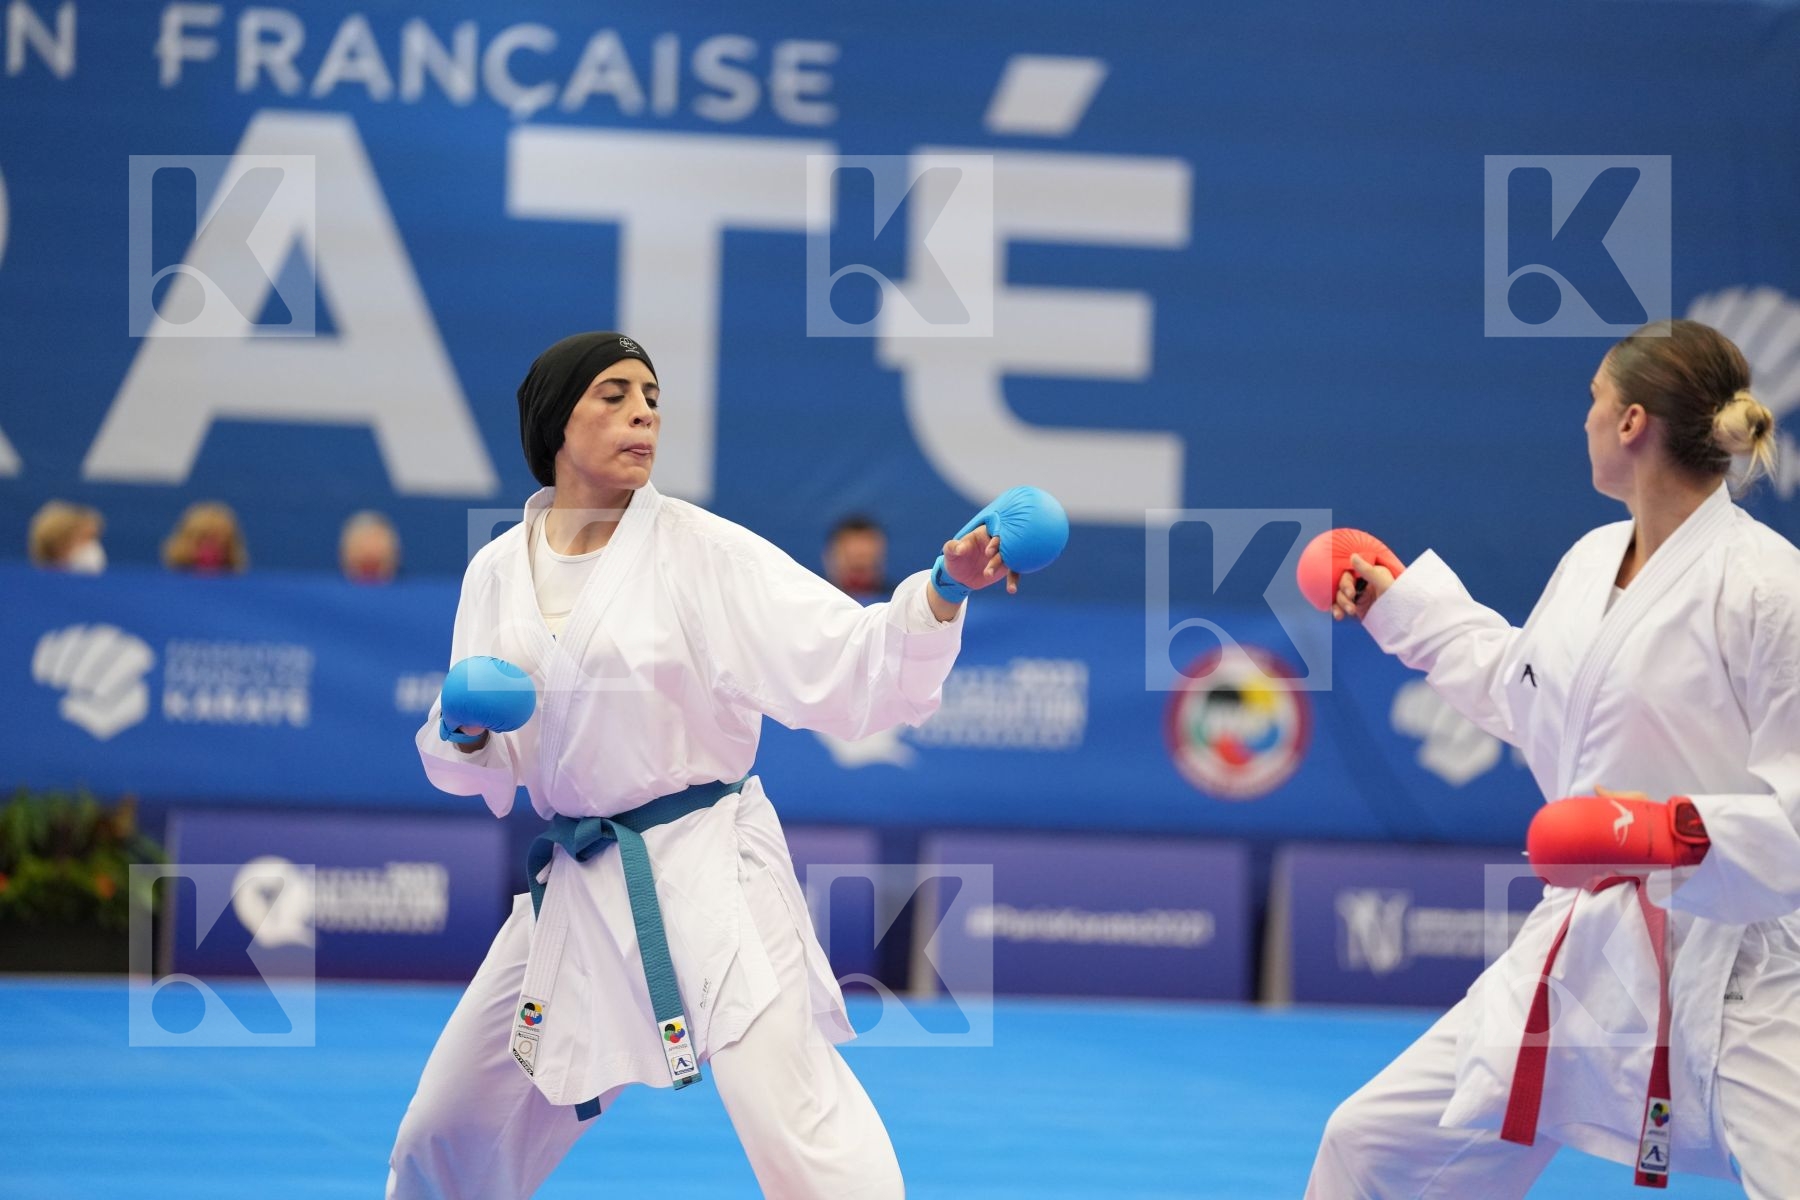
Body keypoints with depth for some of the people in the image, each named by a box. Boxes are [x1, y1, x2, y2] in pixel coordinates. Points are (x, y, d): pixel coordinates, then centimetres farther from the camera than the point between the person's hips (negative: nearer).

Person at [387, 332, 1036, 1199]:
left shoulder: (706, 551, -8)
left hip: (706, 874, -5)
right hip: (576, 888, 5)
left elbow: (843, 664, -17)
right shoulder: (499, 571, 4)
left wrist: (943, 592, -34)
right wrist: (465, 730, -12)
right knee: (448, 1127, 16)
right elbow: (473, 770, 11)